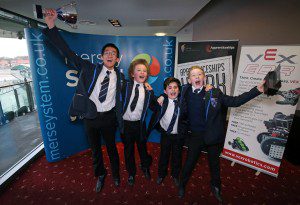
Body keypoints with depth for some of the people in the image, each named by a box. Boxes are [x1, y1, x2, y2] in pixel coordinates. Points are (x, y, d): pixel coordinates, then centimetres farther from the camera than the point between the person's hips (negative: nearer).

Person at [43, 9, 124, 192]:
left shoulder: (120, 77, 0)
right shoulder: (90, 69, -3)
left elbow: (121, 98, 9)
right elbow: (68, 53, -8)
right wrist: (51, 27, -15)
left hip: (108, 118, 0)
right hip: (90, 117, 1)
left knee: (111, 147, 17)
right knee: (95, 149, 18)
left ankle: (116, 173, 44)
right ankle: (100, 175, 45)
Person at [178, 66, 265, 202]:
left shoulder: (214, 93, -9)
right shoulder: (186, 92, -9)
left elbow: (234, 101, -6)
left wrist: (257, 90, -9)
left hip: (213, 136, 1)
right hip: (196, 136, 0)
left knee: (214, 163, 22)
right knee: (189, 163, 14)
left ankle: (215, 187, 51)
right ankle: (182, 185, 44)